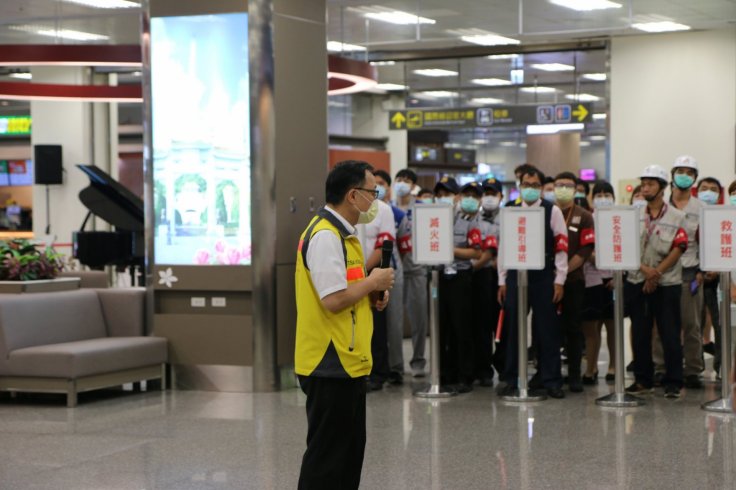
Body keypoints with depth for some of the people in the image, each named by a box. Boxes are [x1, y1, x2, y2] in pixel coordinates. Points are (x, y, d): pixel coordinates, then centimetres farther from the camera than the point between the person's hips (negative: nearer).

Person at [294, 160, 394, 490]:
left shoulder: (343, 234, 15)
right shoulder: (325, 236, -18)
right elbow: (333, 300, -26)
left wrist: (371, 294, 6)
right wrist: (373, 282, -11)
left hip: (347, 363, 10)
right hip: (331, 364, -10)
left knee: (350, 451, 17)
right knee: (327, 454, -3)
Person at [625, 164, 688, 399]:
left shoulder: (677, 217, 0)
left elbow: (678, 249, -6)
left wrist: (657, 272, -14)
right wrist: (644, 269, -13)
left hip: (667, 283, -3)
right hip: (637, 282, 3)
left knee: (670, 335, -4)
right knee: (640, 333, 7)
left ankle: (673, 382, 1)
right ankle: (643, 379, 16)